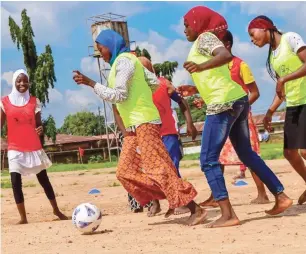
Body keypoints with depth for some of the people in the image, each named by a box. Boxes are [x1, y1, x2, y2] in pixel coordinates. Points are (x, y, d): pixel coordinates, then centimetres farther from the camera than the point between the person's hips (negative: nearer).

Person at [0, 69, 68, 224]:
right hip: (15, 148, -1)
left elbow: (38, 123, 9)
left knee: (44, 180, 8)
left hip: (34, 147, 1)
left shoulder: (34, 101, 4)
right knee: (16, 182, -7)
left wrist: (41, 130, -14)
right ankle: (23, 218, 0)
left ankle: (56, 210, 22)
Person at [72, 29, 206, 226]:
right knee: (125, 172, 7)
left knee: (159, 169, -12)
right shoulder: (126, 60, 18)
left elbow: (118, 95, -18)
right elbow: (154, 82, 22)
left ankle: (196, 209, -10)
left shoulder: (124, 60, -11)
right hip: (134, 126, 10)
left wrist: (91, 83, -15)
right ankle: (169, 200, 9)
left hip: (144, 123, -10)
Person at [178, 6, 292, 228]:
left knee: (208, 160, -8)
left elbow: (226, 55, -27)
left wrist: (201, 67, -43)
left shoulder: (205, 38, -5)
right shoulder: (205, 41, 22)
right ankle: (281, 197, 20)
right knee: (247, 154, 19)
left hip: (224, 104, -10)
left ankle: (228, 215, -13)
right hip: (237, 100, 10)